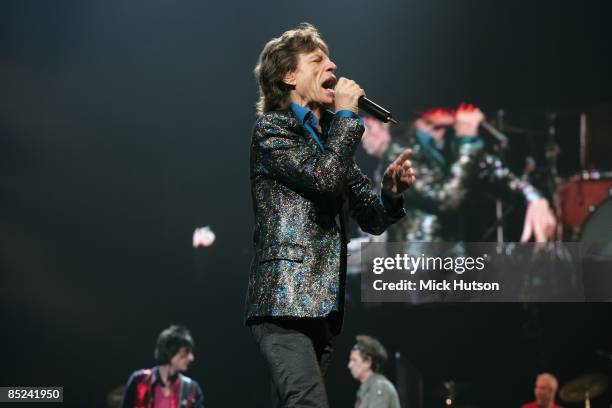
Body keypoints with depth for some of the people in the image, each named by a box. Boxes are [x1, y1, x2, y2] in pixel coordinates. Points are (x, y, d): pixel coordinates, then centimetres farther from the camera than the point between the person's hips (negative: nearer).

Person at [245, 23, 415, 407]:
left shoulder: (330, 136, 21)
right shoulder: (272, 129, -1)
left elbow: (371, 218, 19)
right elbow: (324, 177, -18)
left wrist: (392, 192, -3)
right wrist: (347, 115, -6)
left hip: (323, 305, 8)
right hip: (285, 301, -8)